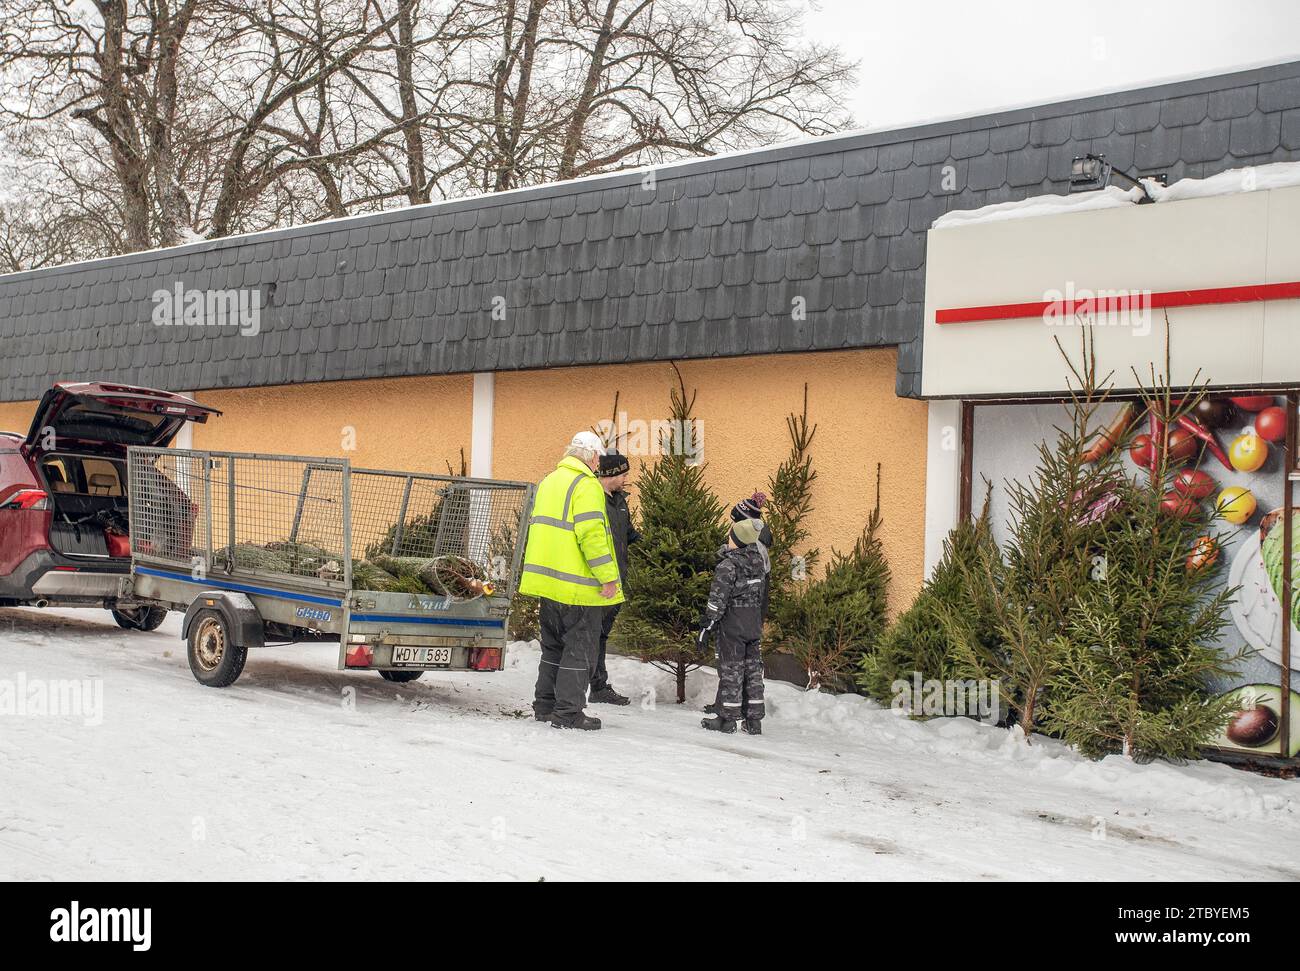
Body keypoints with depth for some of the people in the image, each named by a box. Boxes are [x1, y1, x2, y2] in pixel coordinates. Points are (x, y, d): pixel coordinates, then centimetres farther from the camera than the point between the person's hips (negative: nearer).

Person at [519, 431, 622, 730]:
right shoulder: (586, 485, -13)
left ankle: (544, 705, 22)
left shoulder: (548, 482, 16)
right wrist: (608, 577, -18)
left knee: (553, 647, 18)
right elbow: (592, 534, -22)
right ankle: (568, 712, 1)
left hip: (548, 581, 9)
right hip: (578, 587, -9)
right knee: (580, 649, 0)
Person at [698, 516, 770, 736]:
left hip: (732, 623, -6)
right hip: (755, 623, 6)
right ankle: (754, 719, 12)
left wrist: (706, 626, -12)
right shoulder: (758, 561, 2)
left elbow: (717, 600, -16)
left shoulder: (727, 565, -16)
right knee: (753, 668, 10)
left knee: (731, 669, 0)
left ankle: (728, 717, 2)